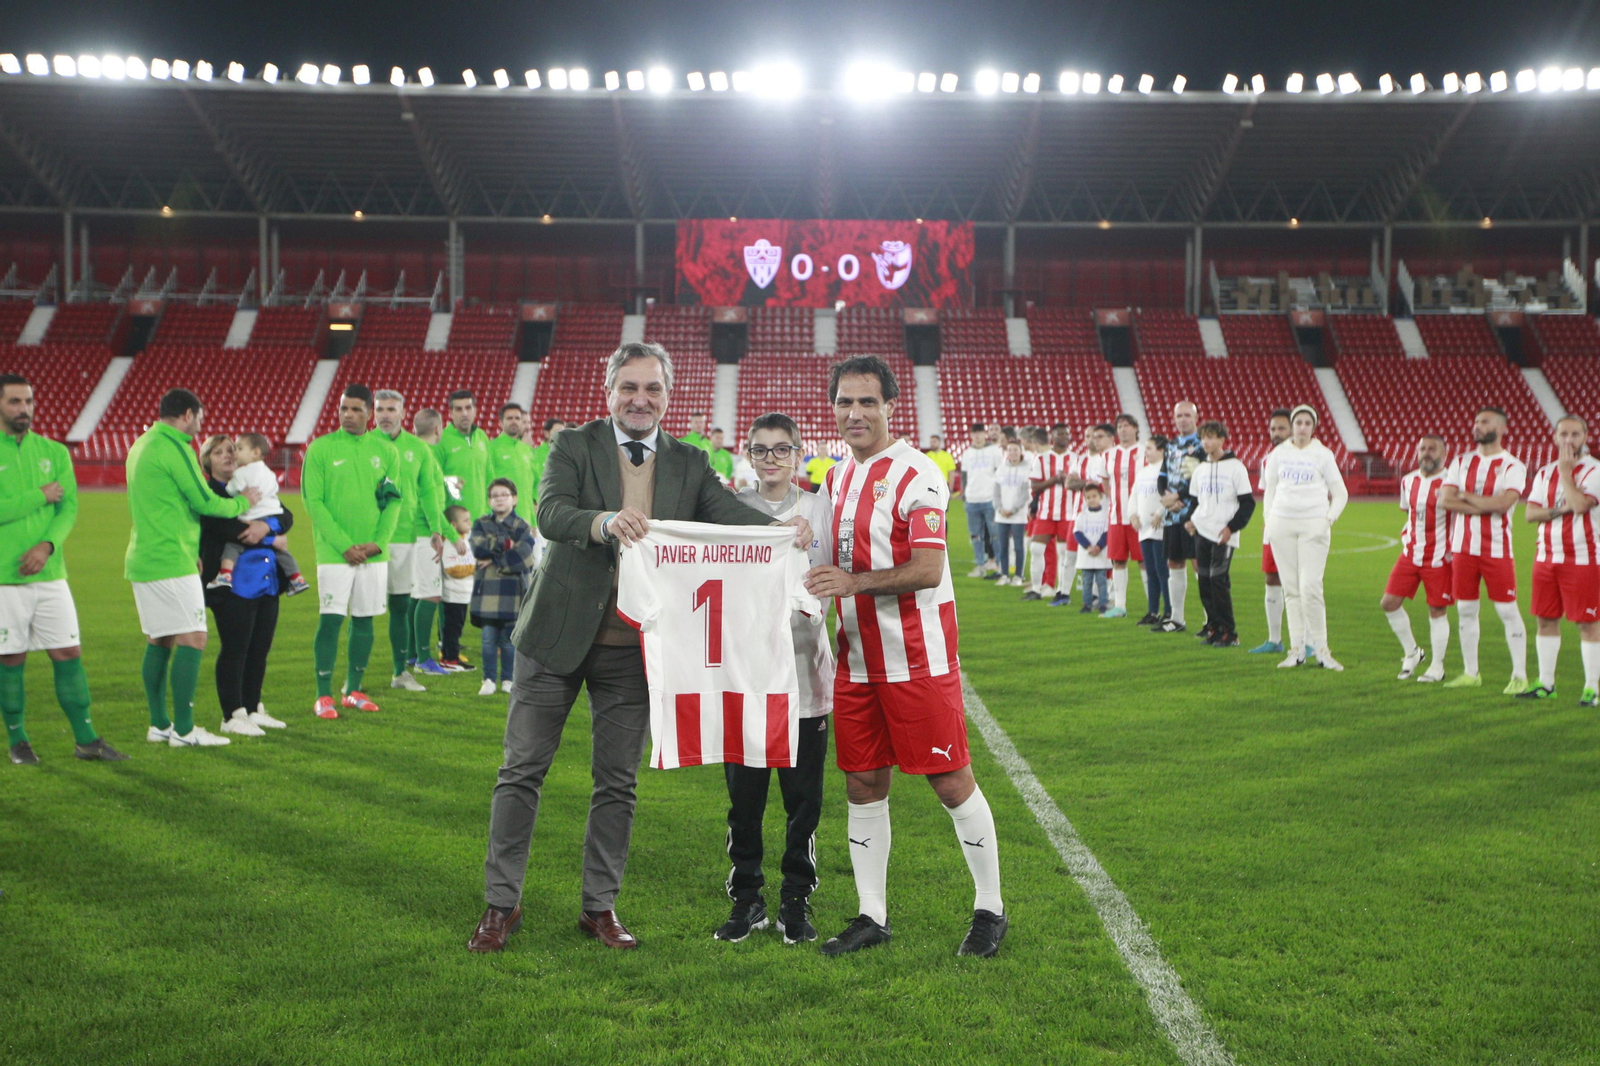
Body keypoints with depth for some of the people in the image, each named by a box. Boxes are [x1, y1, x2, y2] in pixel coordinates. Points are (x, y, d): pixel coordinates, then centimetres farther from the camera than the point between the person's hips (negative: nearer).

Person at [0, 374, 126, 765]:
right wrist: (39, 496, -11)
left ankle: (86, 740, 9)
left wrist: (47, 545, -14)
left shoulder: (54, 452, 9)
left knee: (69, 654, 3)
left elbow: (69, 508, 2)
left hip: (50, 573, 3)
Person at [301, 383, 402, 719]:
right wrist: (344, 545, -13)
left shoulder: (386, 450, 7)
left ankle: (353, 690, 20)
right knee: (330, 619, -5)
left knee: (364, 619, 9)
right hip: (334, 552, -3)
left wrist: (379, 541, -8)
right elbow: (313, 501, -6)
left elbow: (394, 501, 6)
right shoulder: (320, 448, -2)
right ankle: (324, 695, 3)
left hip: (375, 553, 3)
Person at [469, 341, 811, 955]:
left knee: (618, 782, 10)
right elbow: (549, 510, -19)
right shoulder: (574, 447, -2)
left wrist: (784, 529, -30)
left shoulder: (690, 464, 6)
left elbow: (731, 514, -9)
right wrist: (604, 522, -40)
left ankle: (600, 906, 24)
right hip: (559, 635, -2)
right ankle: (501, 903, 19)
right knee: (522, 770, 5)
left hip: (636, 647, 2)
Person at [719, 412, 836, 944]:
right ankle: (746, 899, 19)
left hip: (804, 672, -1)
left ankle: (796, 901, 17)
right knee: (743, 794, 6)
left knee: (803, 796, 4)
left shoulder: (821, 511, 4)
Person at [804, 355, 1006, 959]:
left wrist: (852, 581, -28)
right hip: (857, 657, 7)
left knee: (950, 781, -1)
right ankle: (871, 916, 19)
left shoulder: (917, 475, -11)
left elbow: (928, 570, -19)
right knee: (863, 784, 9)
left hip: (917, 658, -7)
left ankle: (990, 909, 15)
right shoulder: (836, 478, 14)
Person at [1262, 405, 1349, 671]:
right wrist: (1268, 521, 7)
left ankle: (1321, 649, -2)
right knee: (1291, 589, 3)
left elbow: (1340, 493, 8)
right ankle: (1296, 648, 9)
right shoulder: (1279, 453, 11)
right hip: (1282, 523, 3)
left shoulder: (1322, 454, 4)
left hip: (1313, 525, -3)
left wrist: (1330, 519, -5)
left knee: (1310, 587, -11)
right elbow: (1269, 489, 17)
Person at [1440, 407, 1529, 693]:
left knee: (1507, 610, -2)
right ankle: (1470, 673, 18)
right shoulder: (1462, 461, 10)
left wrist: (1465, 496, -7)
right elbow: (1444, 500, -1)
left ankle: (1519, 676, 5)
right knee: (1465, 610, 8)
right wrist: (1485, 505, -11)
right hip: (1463, 547, 5)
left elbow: (1502, 503, -20)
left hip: (1497, 549, -5)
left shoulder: (1512, 466, -4)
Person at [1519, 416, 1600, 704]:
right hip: (1546, 558, 6)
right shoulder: (1545, 472, 12)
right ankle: (1546, 683, 19)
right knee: (1546, 620, 9)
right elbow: (1529, 513, 5)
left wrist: (1565, 472, -12)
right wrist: (1557, 511, -12)